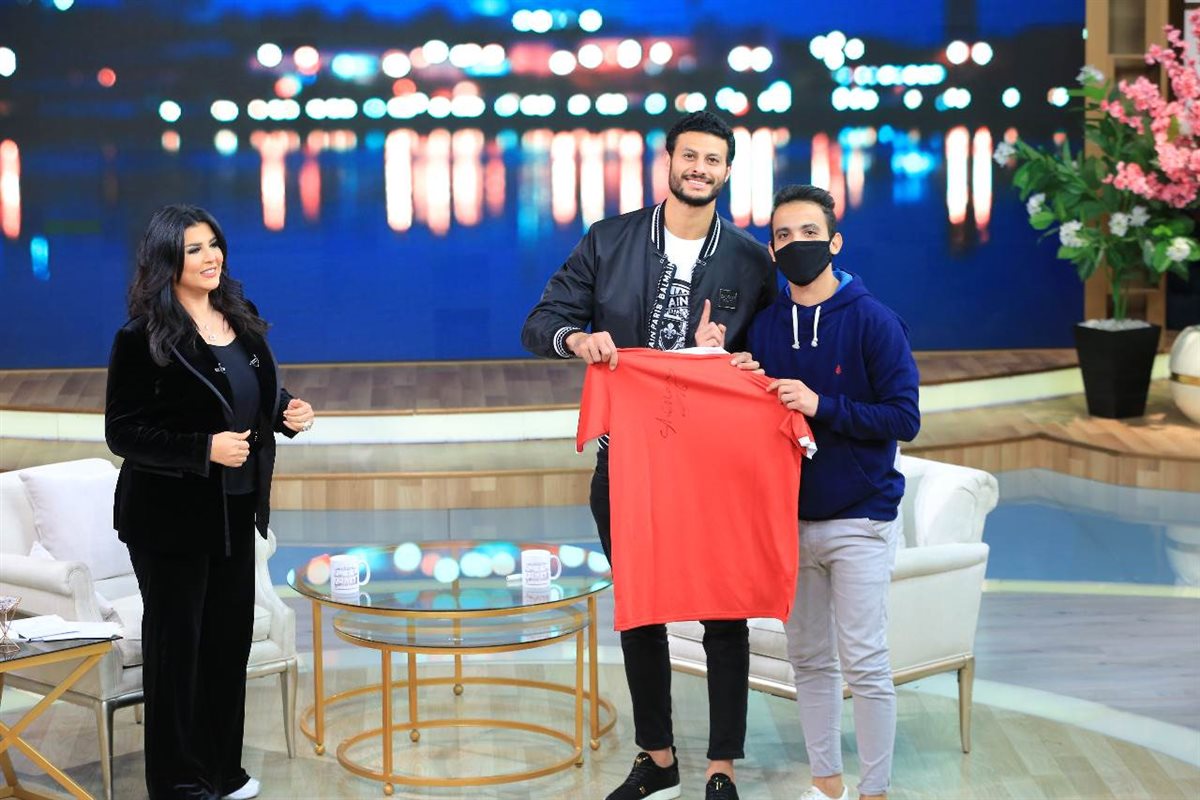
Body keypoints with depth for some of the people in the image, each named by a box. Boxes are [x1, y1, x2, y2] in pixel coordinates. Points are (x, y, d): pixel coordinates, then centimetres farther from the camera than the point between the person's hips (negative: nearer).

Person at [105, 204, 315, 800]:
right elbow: (122, 433, -16)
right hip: (170, 516, -6)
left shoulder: (240, 320, 5)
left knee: (230, 636, 13)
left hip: (234, 510, 6)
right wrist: (205, 448, -24)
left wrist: (286, 411, -3)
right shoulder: (143, 338, -15)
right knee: (176, 644, 5)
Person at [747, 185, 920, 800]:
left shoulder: (873, 322, -8)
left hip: (860, 520, -5)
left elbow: (904, 418, -13)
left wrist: (822, 406, -21)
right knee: (808, 658, 11)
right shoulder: (764, 327, 6)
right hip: (790, 517, 5)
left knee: (864, 662, -3)